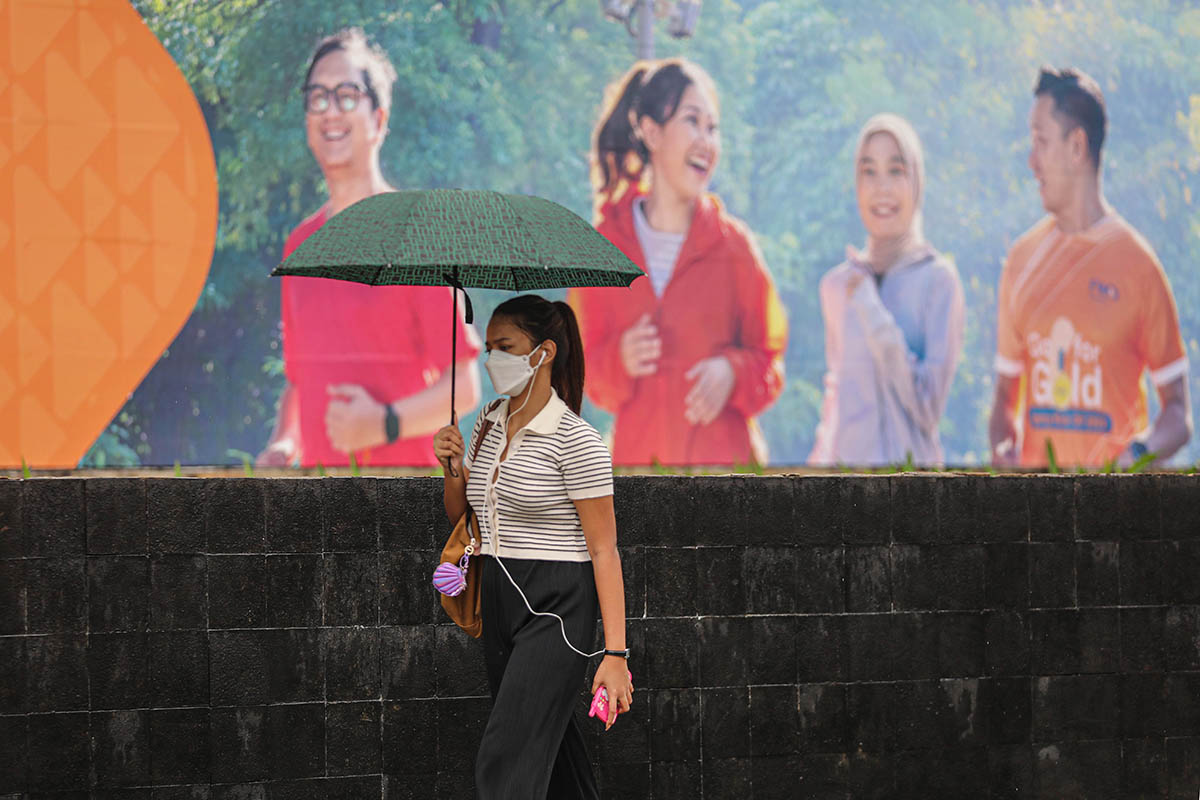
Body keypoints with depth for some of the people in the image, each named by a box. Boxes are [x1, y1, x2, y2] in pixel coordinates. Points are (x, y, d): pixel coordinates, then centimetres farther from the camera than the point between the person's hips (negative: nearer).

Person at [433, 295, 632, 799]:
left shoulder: (575, 441, -13)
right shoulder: (490, 423, 10)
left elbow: (604, 550, -14)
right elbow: (460, 514, 21)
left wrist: (615, 653, -19)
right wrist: (452, 468, -1)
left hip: (555, 608, -8)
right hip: (500, 602, 8)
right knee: (552, 753, 14)